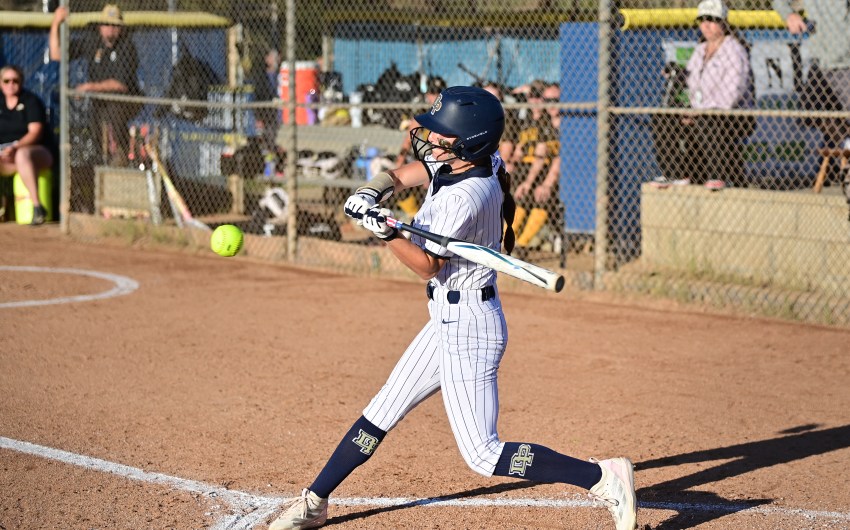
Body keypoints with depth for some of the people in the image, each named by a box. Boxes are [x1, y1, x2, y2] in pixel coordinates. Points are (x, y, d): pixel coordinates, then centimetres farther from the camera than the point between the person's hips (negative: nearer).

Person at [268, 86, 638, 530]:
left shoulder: (463, 197, -25)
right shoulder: (478, 162, 1)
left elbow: (428, 265, -19)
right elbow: (417, 170, 17)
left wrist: (384, 232, -31)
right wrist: (373, 191, -1)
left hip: (467, 326, -10)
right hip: (450, 321, 10)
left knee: (483, 455, -9)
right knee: (380, 414, 16)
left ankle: (603, 477, -8)